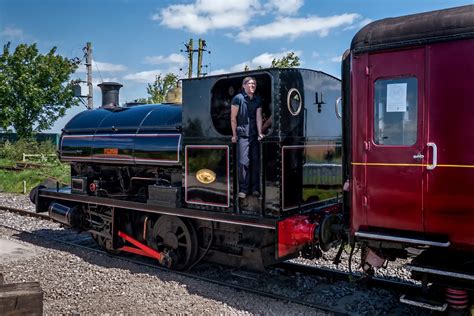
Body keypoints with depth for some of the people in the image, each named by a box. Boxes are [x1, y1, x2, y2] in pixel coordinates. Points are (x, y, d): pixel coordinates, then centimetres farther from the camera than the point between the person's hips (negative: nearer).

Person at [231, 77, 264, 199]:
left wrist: (260, 133, -5)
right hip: (243, 134, -4)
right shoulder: (238, 98, -3)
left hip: (255, 135, 5)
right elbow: (233, 117, -2)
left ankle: (255, 188, 14)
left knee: (256, 161, 5)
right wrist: (234, 134, -4)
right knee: (244, 162, -7)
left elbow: (258, 117, 4)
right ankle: (243, 189, 1)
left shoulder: (258, 100, 11)